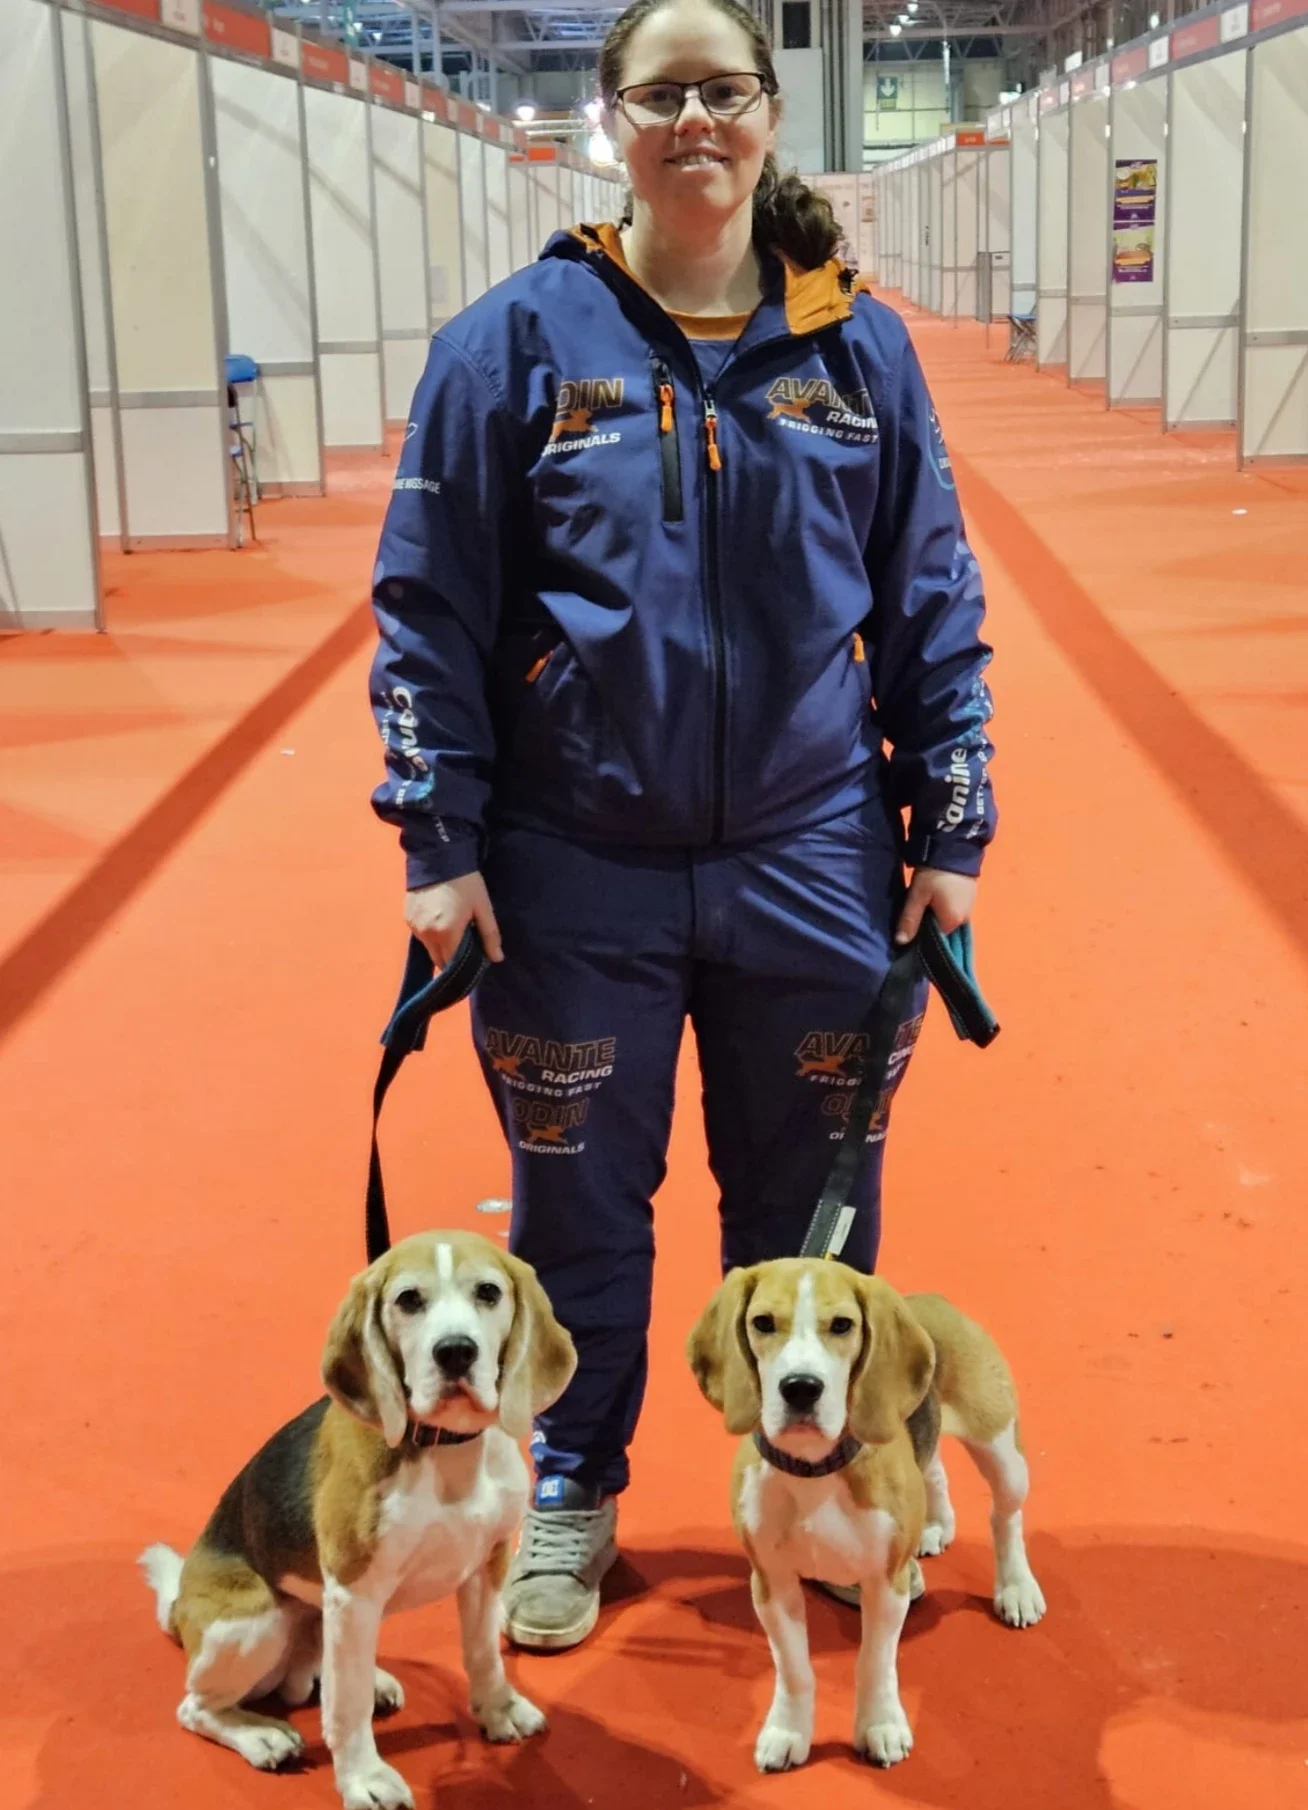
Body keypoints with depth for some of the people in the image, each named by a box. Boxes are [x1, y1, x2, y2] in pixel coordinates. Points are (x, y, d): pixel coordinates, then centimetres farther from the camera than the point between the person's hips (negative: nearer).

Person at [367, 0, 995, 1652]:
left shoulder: (859, 346, 2)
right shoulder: (520, 340, -4)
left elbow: (935, 603, 7)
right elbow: (425, 605, -2)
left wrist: (949, 829, 4)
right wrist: (439, 840, -6)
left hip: (812, 864, 2)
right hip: (578, 878, -1)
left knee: (813, 1206, 13)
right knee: (578, 1202, 12)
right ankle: (567, 1491, 35)